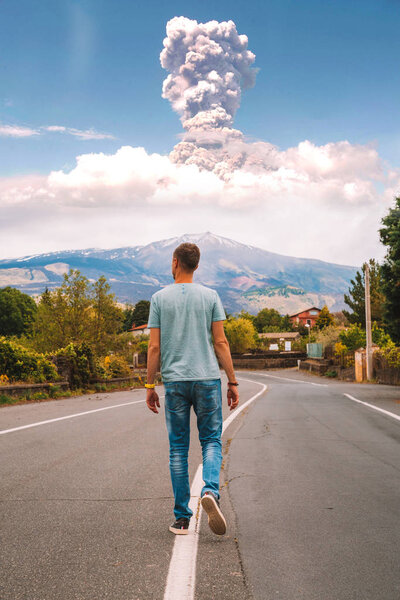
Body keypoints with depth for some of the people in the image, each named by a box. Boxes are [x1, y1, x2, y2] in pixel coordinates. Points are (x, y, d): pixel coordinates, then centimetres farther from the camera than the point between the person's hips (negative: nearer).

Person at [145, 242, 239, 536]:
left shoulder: (160, 298, 2)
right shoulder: (210, 296, 3)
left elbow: (154, 347, 0)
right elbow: (221, 342, -1)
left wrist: (150, 386, 7)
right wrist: (232, 381, 3)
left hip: (174, 381, 0)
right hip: (207, 379, 0)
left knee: (178, 448, 7)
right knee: (211, 440, 9)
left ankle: (182, 518, 9)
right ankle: (211, 490, -17)